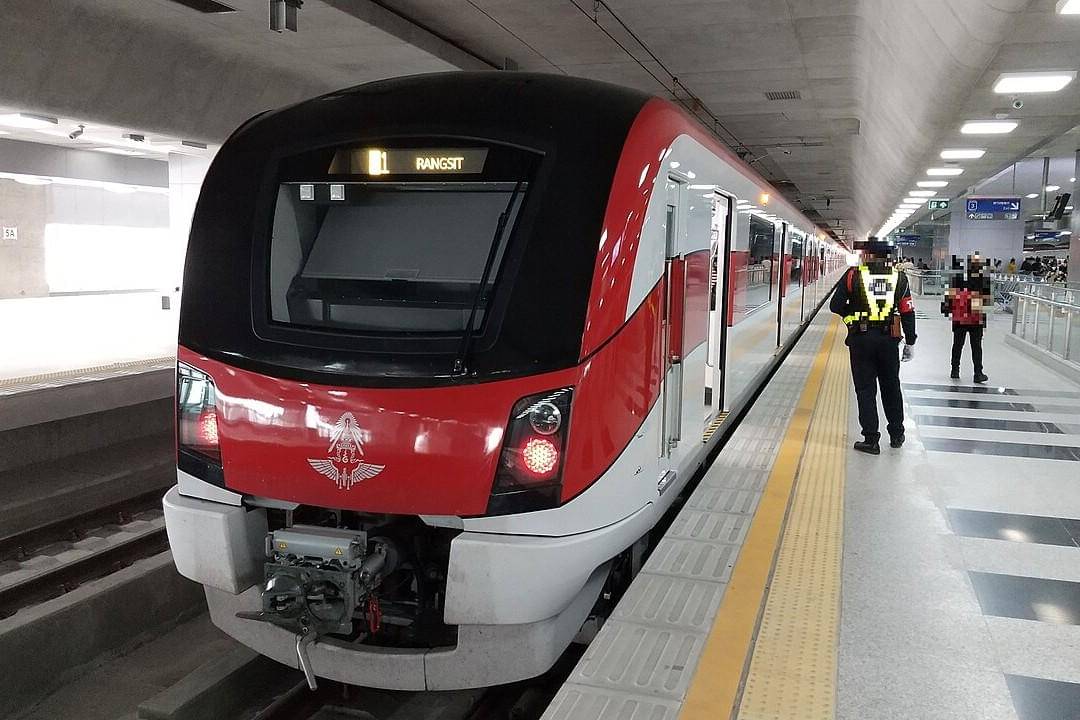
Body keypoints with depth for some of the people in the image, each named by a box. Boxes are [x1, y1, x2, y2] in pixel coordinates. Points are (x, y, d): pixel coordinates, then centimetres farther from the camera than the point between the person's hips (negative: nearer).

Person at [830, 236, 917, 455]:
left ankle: (871, 439, 6)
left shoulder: (854, 274, -5)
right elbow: (908, 312, 3)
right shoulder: (899, 277, 2)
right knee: (891, 386, 18)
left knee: (865, 389, 5)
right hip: (889, 339, 3)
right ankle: (897, 435, 29)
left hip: (861, 338, -3)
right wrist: (910, 342, 11)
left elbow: (835, 306, -3)